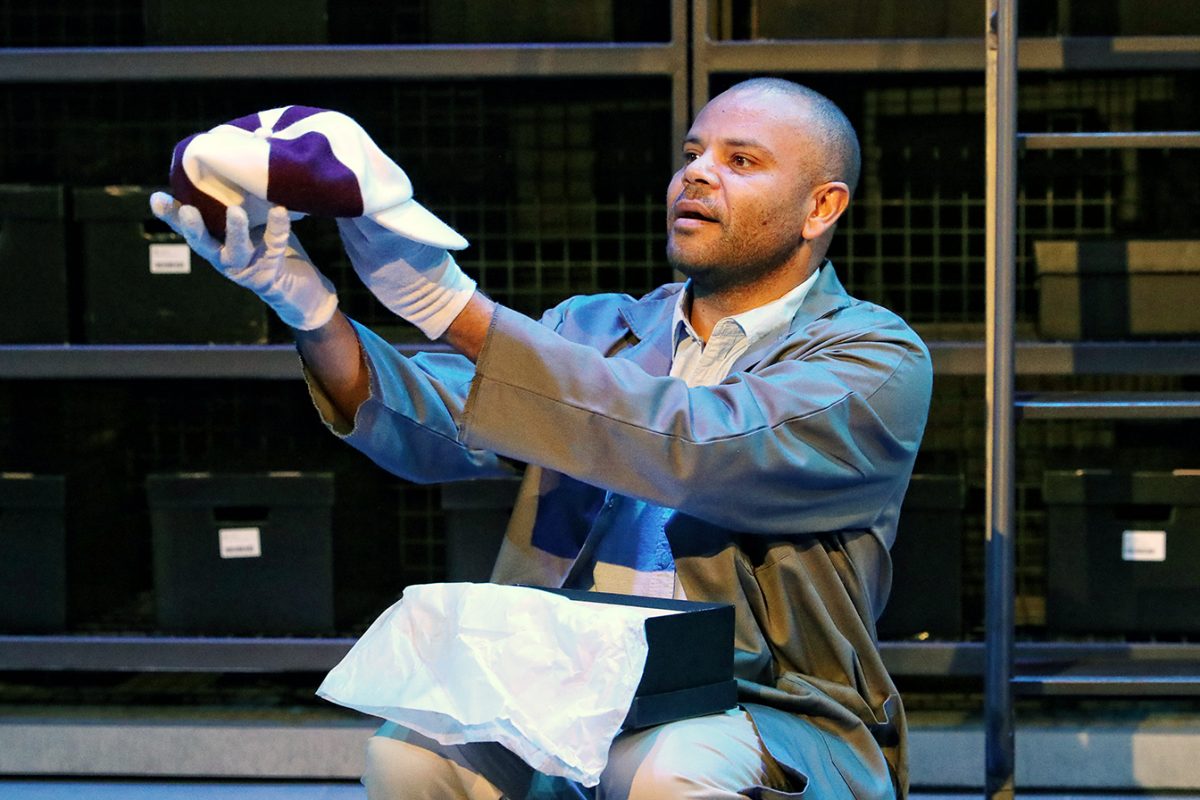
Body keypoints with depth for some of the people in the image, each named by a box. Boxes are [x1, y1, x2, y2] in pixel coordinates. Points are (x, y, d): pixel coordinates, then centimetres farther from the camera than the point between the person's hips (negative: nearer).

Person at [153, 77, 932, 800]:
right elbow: (432, 427, -2)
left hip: (768, 723, -4)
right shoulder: (593, 331, 16)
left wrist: (453, 305, -26)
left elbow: (696, 448, -22)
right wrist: (311, 310, -23)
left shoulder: (878, 362, -4)